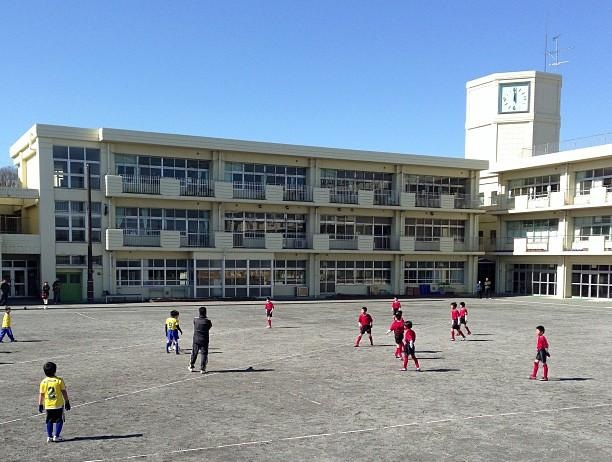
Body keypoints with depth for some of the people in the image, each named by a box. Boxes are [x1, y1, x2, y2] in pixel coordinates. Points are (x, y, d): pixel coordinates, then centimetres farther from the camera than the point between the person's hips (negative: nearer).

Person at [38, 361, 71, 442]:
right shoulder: (59, 380, -10)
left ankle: (49, 436, 15)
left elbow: (41, 395, 0)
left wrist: (40, 405, 11)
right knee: (59, 420, 9)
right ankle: (56, 436, 8)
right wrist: (67, 402, 2)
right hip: (58, 404, -3)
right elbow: (64, 392, -6)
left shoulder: (43, 382, -3)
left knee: (49, 421, 14)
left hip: (48, 405, 3)